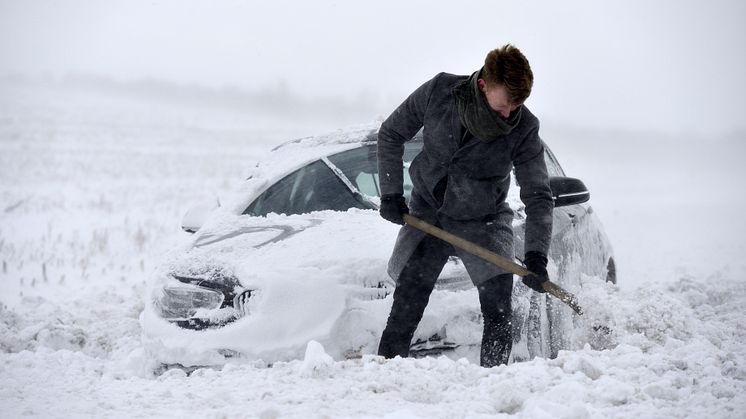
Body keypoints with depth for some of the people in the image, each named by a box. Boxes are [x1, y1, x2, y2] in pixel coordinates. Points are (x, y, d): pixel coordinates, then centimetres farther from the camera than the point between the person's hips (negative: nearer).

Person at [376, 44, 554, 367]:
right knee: (405, 308, -3)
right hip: (426, 215, 1)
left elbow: (538, 197, -18)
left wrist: (536, 254, -31)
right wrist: (390, 194, -8)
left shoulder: (524, 130, -21)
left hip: (484, 222, 0)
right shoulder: (439, 92, -19)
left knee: (498, 310, -13)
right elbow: (391, 135, -3)